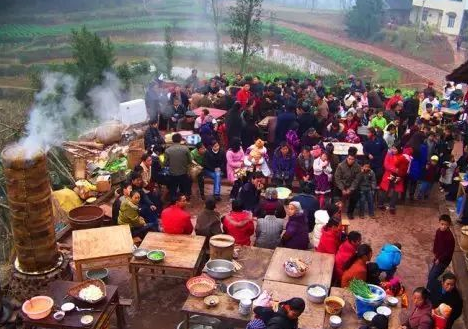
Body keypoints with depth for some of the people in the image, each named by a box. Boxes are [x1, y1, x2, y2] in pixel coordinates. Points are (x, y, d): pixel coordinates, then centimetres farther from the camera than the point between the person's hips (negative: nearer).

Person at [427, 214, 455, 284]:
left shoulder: (450, 237, -28)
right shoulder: (438, 231, -6)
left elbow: (449, 252, -21)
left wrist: (439, 259, -15)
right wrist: (435, 253, 5)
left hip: (444, 260, -7)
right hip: (438, 257, 8)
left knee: (431, 277, -5)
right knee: (431, 275, 19)